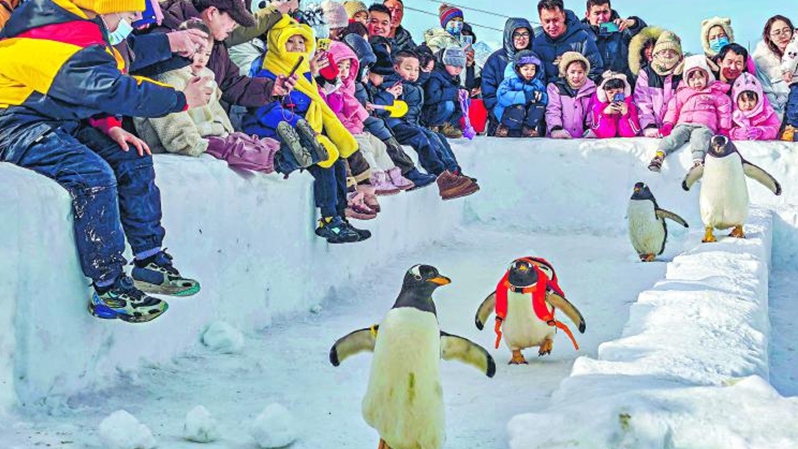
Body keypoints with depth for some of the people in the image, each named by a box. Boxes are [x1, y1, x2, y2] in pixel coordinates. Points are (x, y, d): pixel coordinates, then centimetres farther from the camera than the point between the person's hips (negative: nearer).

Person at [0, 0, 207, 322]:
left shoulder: (78, 33, 8)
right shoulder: (72, 43, -24)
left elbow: (91, 92, 17)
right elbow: (118, 91, -27)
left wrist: (111, 128, 0)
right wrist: (182, 99, -18)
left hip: (59, 124, 11)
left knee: (132, 160, 1)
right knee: (93, 175, -30)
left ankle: (149, 262, 5)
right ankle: (108, 289, -21)